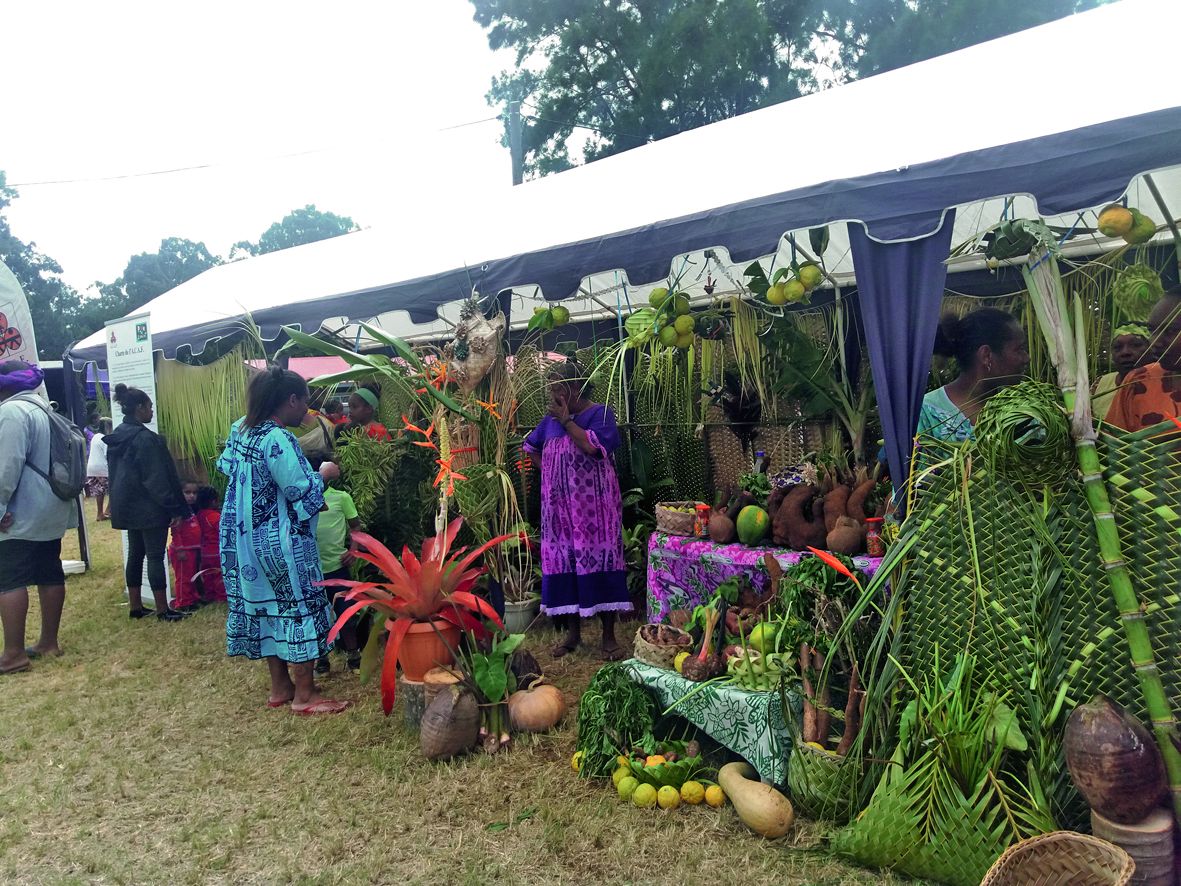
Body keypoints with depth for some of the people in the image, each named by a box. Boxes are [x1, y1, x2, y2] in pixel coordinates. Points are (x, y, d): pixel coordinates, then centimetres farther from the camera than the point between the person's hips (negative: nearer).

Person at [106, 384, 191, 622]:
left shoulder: (116, 437, 9)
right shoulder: (145, 438, -18)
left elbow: (114, 474, 16)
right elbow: (157, 479, -19)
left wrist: (119, 501, 22)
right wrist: (175, 508, -15)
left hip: (127, 506, 9)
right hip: (149, 508, -9)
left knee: (135, 554, 14)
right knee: (155, 556, -4)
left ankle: (136, 607, 20)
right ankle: (163, 610, 1)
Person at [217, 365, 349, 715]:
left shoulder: (240, 428, 4)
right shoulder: (278, 440, -24)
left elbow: (226, 466, 20)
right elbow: (304, 495, -23)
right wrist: (323, 474, -5)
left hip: (245, 537, 9)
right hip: (280, 542, -9)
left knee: (267, 604, 16)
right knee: (298, 604, 2)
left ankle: (280, 686, 28)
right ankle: (304, 695, 11)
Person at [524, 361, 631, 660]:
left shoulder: (599, 413, -4)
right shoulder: (551, 418, 12)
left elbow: (595, 447, -21)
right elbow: (532, 447, 27)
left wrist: (567, 421, -14)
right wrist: (550, 472, 13)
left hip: (594, 504, -5)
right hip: (560, 505, 5)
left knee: (598, 559, -5)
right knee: (563, 561, 6)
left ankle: (609, 636, 3)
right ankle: (573, 632, 18)